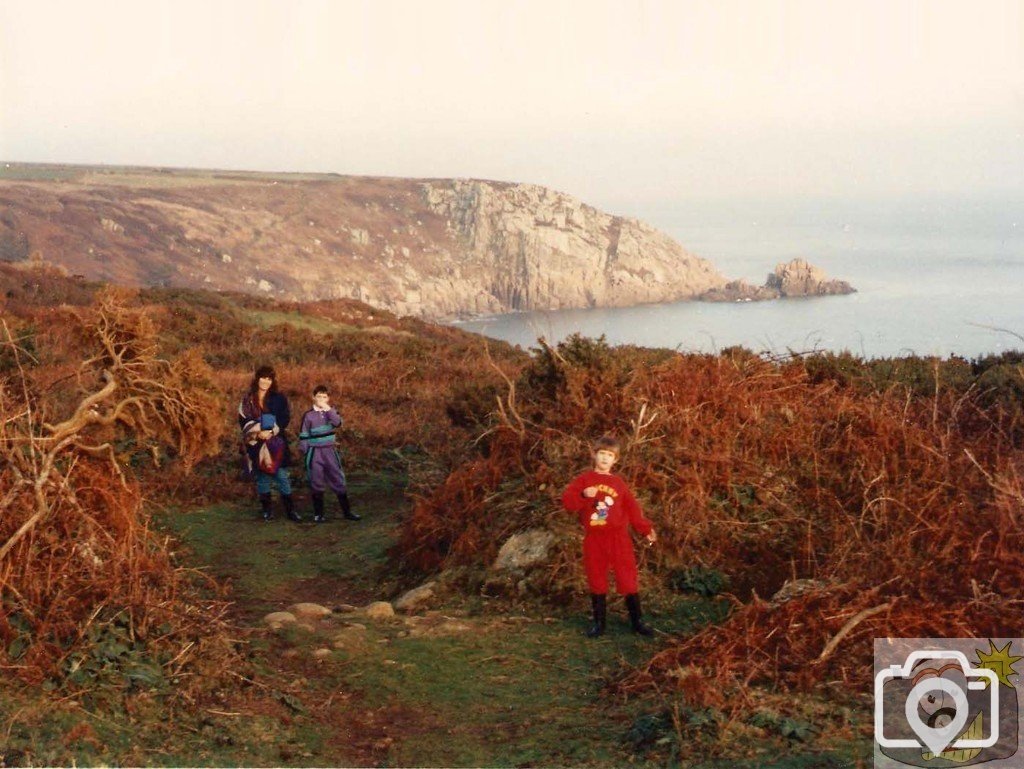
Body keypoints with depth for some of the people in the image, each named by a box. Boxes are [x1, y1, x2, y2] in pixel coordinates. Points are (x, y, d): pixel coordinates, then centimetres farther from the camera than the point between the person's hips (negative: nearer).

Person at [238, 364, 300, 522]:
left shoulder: (279, 398, 1)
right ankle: (266, 509, 15)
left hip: (276, 442, -1)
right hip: (257, 443, 1)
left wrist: (271, 432, -16)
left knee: (281, 475, -3)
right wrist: (257, 433, -14)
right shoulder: (248, 399, 4)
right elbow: (243, 420, 1)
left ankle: (290, 509, 2)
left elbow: (285, 418, -3)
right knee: (262, 476, 6)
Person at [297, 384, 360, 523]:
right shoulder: (308, 415, -4)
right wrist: (304, 453, -4)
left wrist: (327, 408, -20)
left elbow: (337, 423, -16)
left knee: (338, 480, 3)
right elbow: (303, 436, -1)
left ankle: (347, 511, 8)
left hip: (330, 451, 2)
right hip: (314, 452, -2)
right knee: (317, 483, 4)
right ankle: (318, 513, 13)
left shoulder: (331, 412, 5)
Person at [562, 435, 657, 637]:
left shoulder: (619, 483, 7)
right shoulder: (584, 480, 3)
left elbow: (632, 508, 8)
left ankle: (637, 621, 9)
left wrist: (646, 529, 1)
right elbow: (567, 502, -6)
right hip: (594, 539, 0)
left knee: (627, 579, 0)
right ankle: (599, 622, 17)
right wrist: (583, 495, -23)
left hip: (618, 538, 0)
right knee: (596, 580, 7)